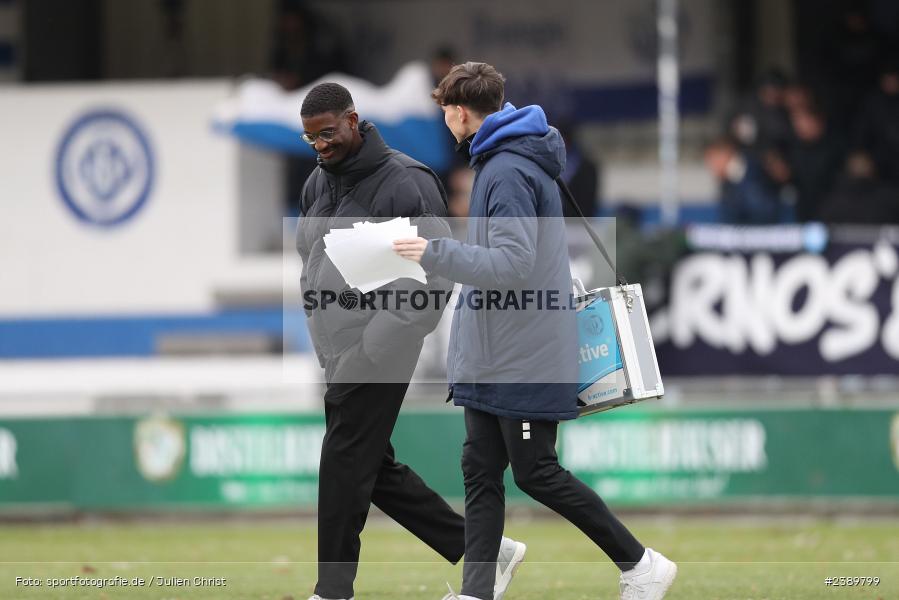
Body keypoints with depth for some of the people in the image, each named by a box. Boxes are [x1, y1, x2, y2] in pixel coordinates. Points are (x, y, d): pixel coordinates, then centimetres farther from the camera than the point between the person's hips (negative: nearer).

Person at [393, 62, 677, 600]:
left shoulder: (508, 172, -19)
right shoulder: (500, 160, 13)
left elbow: (513, 266, -26)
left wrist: (435, 253, -25)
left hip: (525, 362, -10)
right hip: (491, 360, 10)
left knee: (536, 473, -3)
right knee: (481, 471, 7)